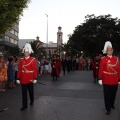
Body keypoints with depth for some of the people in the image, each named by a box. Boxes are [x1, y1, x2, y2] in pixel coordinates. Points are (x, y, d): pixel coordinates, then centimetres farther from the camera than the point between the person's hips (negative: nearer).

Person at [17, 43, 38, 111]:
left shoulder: (33, 60, -5)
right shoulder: (21, 60, 4)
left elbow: (35, 70, -8)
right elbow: (19, 70, 3)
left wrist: (35, 78, -13)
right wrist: (18, 78, 1)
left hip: (30, 79, -2)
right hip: (23, 79, 2)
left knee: (31, 91, 15)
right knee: (24, 93, 5)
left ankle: (32, 101, 40)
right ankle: (24, 105, 14)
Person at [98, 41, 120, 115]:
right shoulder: (103, 59, -5)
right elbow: (101, 69, -7)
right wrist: (100, 78, -12)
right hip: (106, 81, -3)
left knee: (113, 94, 17)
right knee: (107, 95, 4)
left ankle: (112, 105, 40)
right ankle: (108, 108, 15)